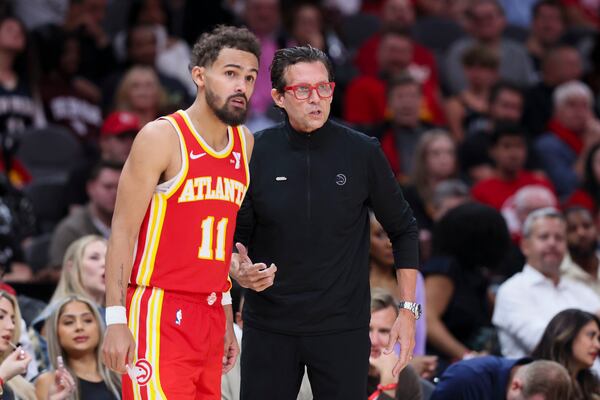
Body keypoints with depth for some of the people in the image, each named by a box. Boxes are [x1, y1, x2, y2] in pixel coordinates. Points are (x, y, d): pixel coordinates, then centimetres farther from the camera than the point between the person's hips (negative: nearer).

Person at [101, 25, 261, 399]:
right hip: (160, 314, -7)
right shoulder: (162, 137, -8)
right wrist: (116, 320, -16)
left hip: (210, 314, 7)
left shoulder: (245, 144, 13)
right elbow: (123, 232, -9)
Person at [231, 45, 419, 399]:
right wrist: (238, 271, -15)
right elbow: (233, 235, 8)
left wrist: (409, 310, 1)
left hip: (343, 328, -1)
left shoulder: (363, 153, -2)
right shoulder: (256, 154, -1)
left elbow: (403, 230, 6)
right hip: (269, 326, 1)